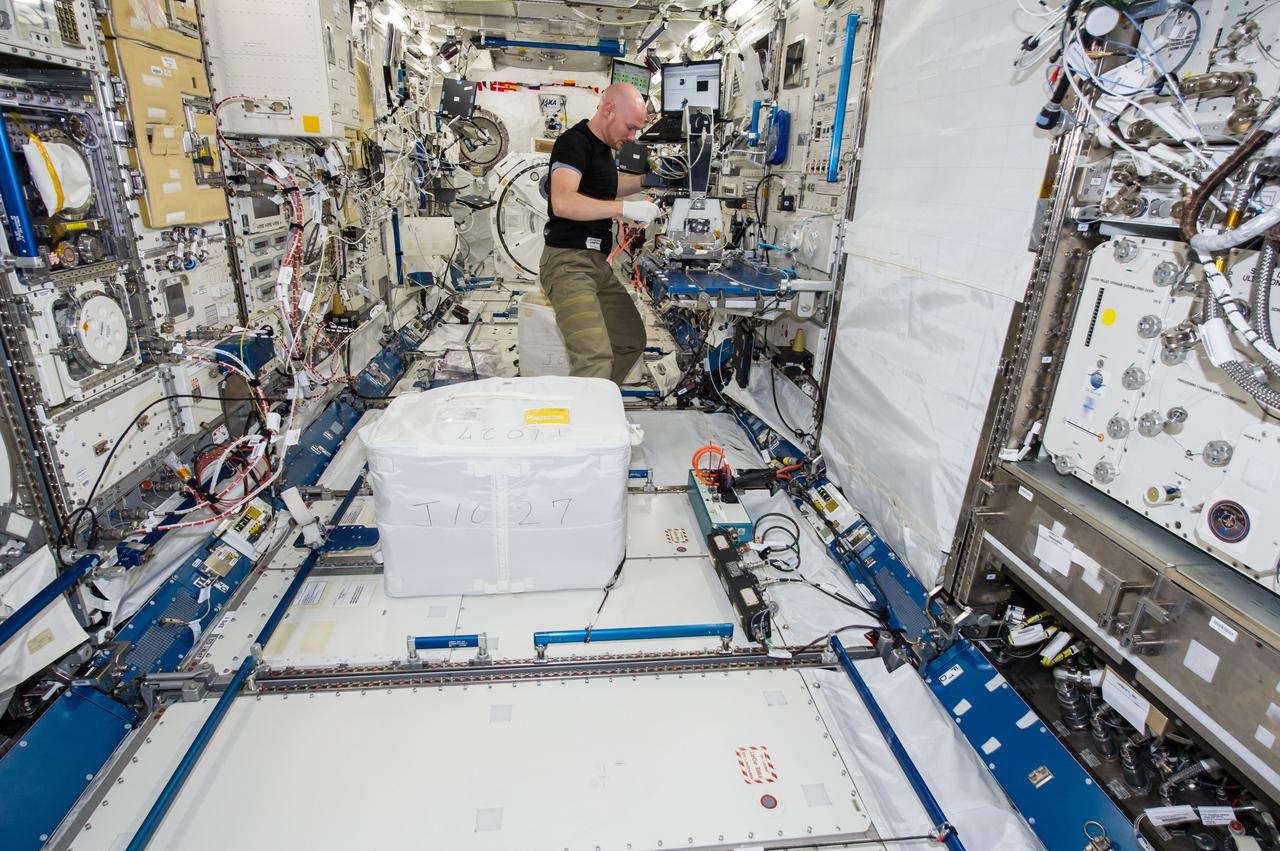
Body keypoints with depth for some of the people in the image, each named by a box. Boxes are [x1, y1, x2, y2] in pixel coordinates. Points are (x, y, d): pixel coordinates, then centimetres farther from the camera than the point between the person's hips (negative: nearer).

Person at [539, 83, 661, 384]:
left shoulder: (602, 145, 18)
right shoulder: (574, 142, -10)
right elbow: (562, 202, -28)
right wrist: (625, 208, -28)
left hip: (598, 264, 10)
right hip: (568, 261, -10)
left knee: (632, 341, 10)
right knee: (596, 357, -27)